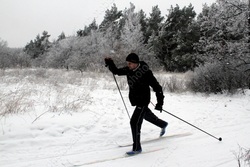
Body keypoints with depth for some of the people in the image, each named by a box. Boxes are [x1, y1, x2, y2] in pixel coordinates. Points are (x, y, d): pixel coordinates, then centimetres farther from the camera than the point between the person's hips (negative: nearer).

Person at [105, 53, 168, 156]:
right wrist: (110, 64, -11)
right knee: (147, 116, 29)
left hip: (143, 102, -8)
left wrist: (160, 102, -22)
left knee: (135, 122, -15)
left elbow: (157, 87, -20)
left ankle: (137, 148, -4)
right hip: (135, 100, 8)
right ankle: (163, 124, 58)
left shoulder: (146, 73, -24)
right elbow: (116, 71, 7)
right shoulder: (129, 70, -5)